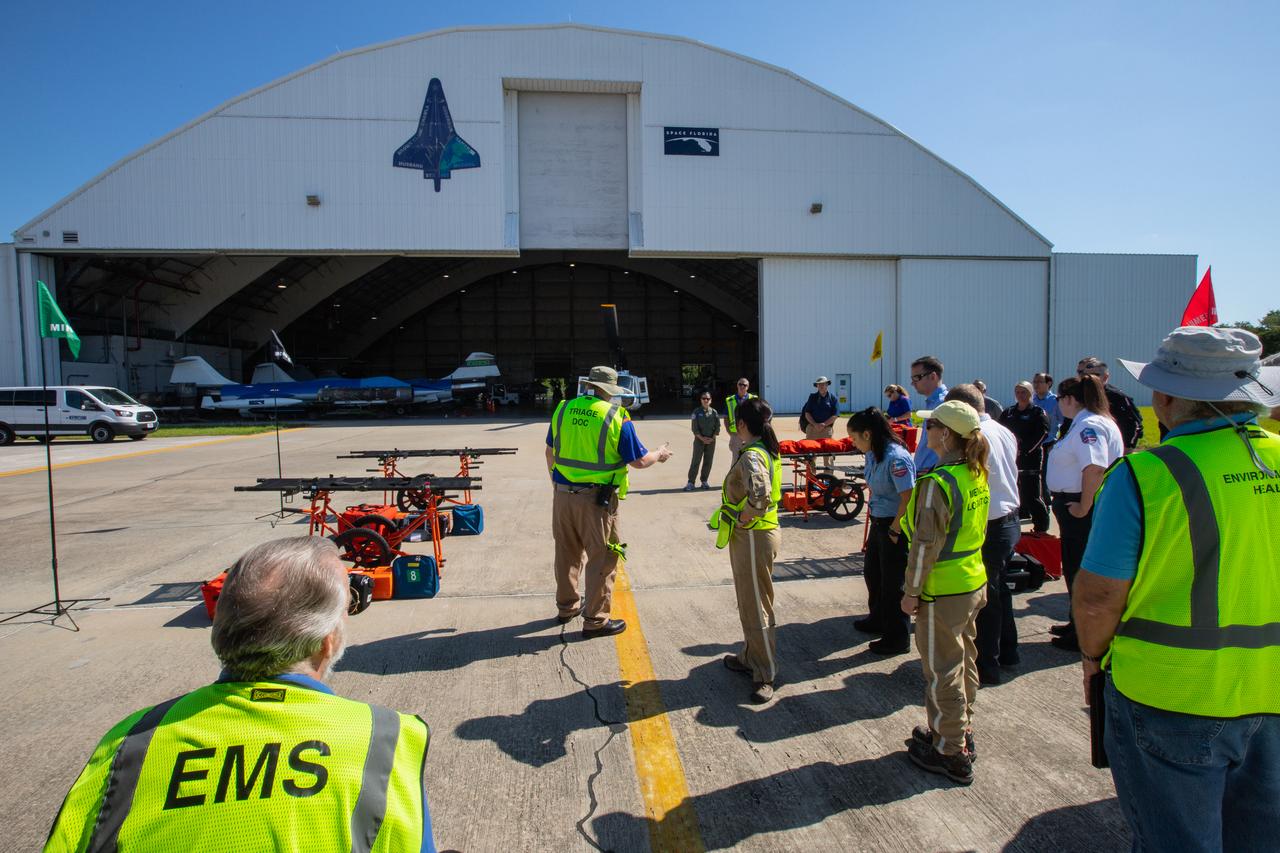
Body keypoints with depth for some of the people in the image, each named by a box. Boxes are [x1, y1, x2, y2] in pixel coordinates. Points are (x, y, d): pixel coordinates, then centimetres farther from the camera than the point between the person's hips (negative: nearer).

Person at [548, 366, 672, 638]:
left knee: (567, 553, 20)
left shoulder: (563, 409, 3)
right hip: (596, 500, -5)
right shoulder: (616, 417, -11)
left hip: (562, 494, 6)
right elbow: (639, 460, -7)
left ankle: (567, 606, 38)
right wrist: (659, 455, 14)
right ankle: (595, 621, 17)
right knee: (602, 558, 8)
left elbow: (550, 452, 13)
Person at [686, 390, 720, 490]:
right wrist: (702, 438, -12)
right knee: (695, 461, -4)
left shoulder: (714, 412, 4)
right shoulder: (697, 412, -1)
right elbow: (695, 428, -4)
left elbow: (717, 427, 4)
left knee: (708, 461, 6)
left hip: (711, 440, 2)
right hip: (699, 439, -2)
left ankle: (704, 481, 17)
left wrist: (712, 438, -8)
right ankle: (690, 482, -2)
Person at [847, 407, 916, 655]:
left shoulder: (896, 458, -25)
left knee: (893, 582, 3)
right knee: (872, 572, 22)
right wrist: (877, 524, 10)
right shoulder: (872, 454, 2)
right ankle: (878, 619, 43)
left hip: (896, 526, -9)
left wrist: (894, 531, -16)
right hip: (879, 522, 9)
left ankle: (898, 638, 19)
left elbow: (909, 498, -24)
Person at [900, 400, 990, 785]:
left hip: (943, 591, -9)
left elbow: (927, 544, -23)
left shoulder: (938, 482, -24)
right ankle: (961, 732, 39)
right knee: (964, 660, 22)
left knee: (943, 670, 6)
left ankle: (951, 754, 19)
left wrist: (912, 591, -13)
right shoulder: (976, 474, 4)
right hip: (974, 582, 9)